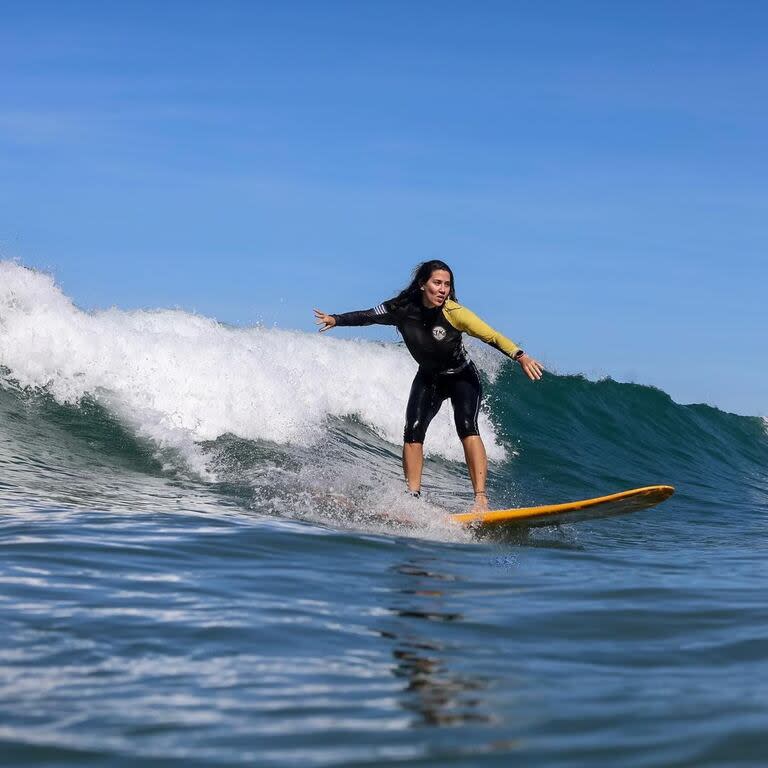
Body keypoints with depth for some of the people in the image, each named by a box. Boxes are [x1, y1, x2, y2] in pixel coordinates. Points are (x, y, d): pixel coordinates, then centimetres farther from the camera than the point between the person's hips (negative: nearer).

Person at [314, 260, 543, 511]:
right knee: (413, 431, -15)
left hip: (462, 378, -4)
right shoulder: (402, 309, -19)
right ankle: (413, 497, -9)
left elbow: (492, 336, -36)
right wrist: (336, 319, -7)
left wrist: (520, 356, -50)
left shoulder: (452, 312, -29)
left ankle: (481, 498, -31)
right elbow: (367, 316, 1)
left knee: (466, 426, -25)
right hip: (428, 379, 4)